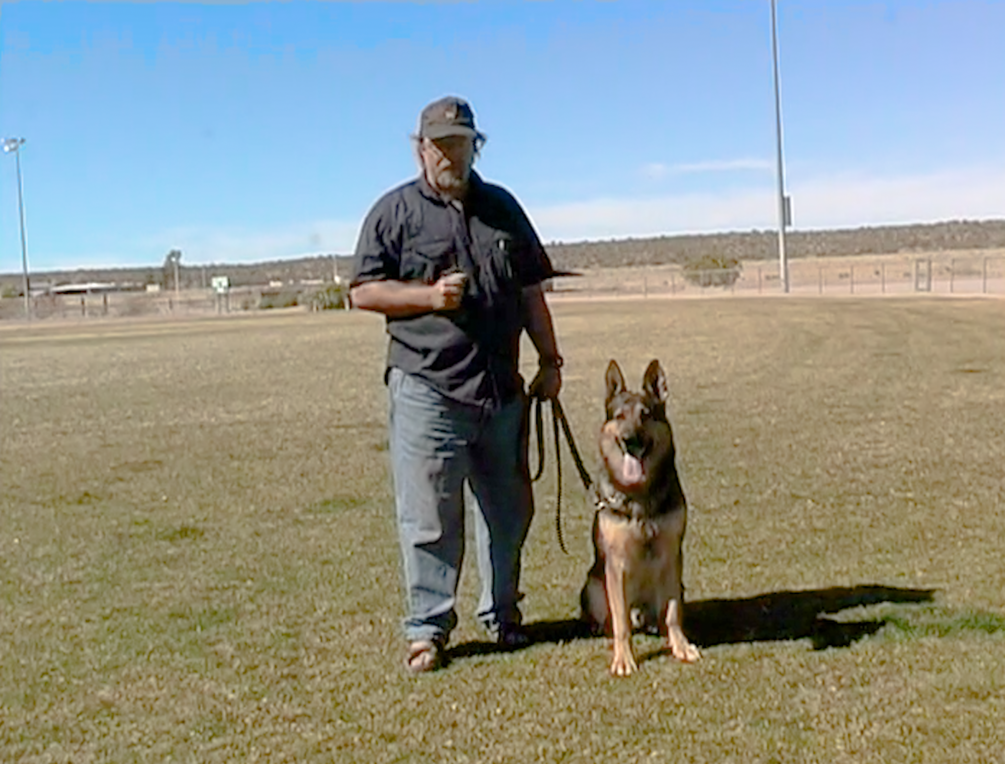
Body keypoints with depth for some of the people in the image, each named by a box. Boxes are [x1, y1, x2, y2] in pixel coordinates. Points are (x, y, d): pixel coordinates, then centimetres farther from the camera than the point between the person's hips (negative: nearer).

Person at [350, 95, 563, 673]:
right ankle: (428, 627, 10)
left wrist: (550, 359, 13)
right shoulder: (395, 212, 3)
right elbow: (364, 291, -1)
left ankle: (503, 615, 27)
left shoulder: (502, 208, 17)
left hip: (502, 388, 5)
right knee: (429, 517, -2)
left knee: (509, 509, 12)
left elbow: (531, 292, 18)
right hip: (426, 388, -4)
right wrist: (428, 295, -14)